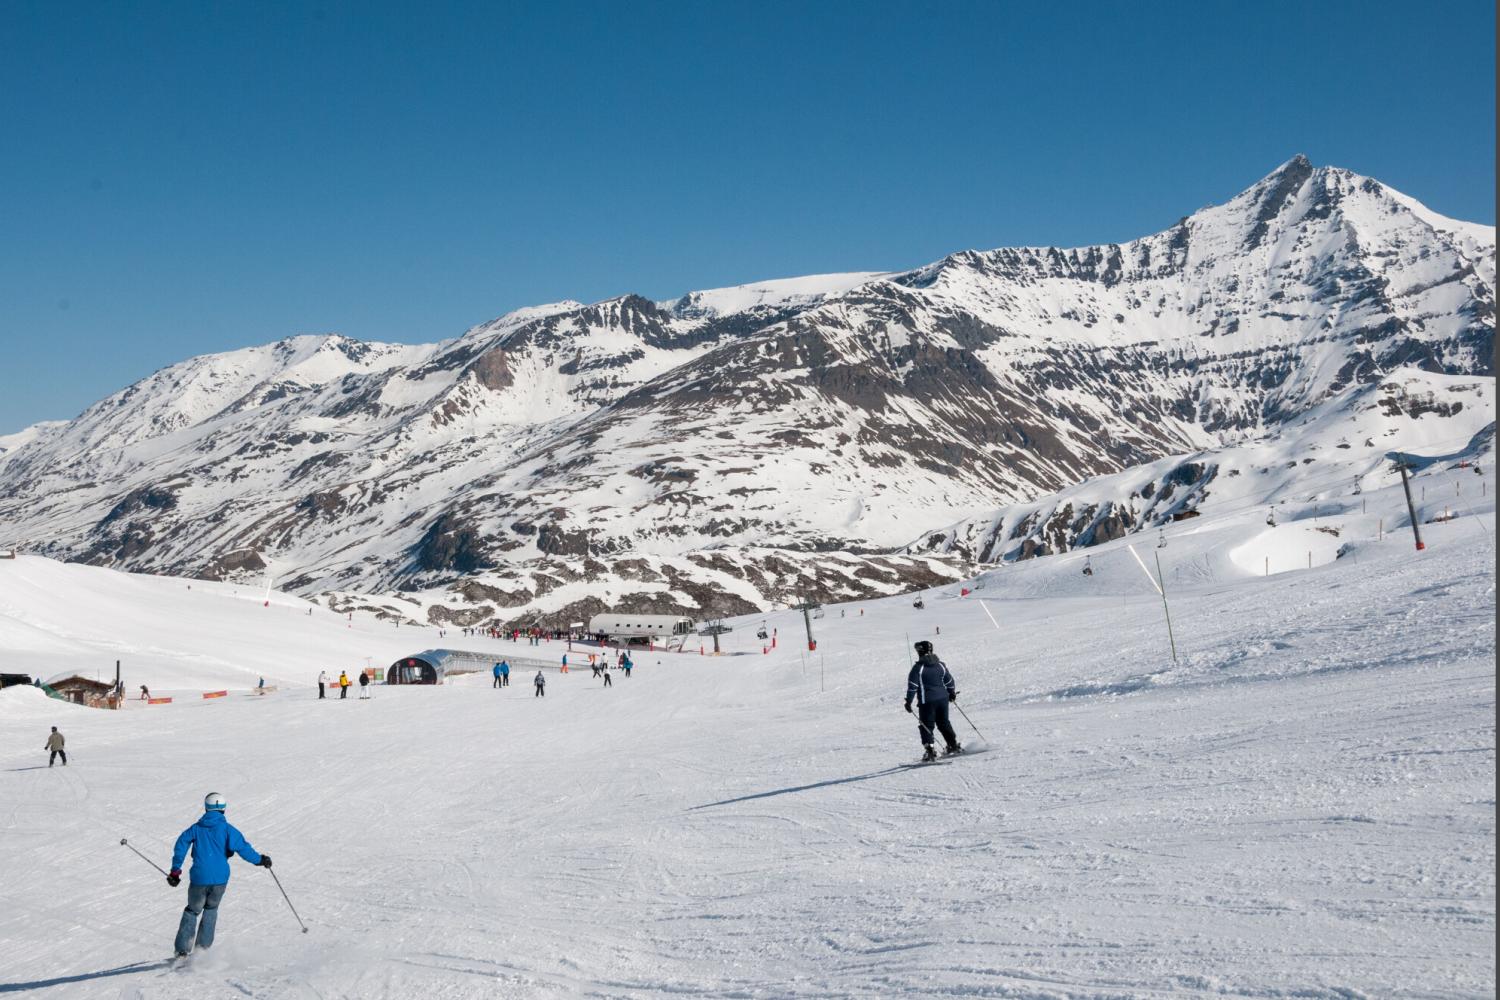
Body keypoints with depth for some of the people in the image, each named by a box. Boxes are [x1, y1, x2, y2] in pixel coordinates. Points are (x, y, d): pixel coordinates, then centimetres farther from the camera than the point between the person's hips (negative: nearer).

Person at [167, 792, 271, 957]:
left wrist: (175, 870, 9)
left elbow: (181, 844, 3)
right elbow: (242, 847, -7)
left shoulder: (196, 828, 8)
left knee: (192, 911, 20)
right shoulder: (227, 829, 1)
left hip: (199, 878, 1)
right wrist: (260, 860, 5)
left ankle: (182, 950, 11)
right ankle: (204, 946, 17)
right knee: (211, 909, 24)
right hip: (220, 879, 0)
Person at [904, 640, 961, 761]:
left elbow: (912, 686, -12)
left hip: (927, 701, -5)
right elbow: (949, 680, 13)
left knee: (926, 725, 2)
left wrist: (908, 701, -7)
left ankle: (929, 750, -10)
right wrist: (952, 693, 29)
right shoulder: (941, 665, 5)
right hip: (943, 699, 5)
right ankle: (954, 745, 26)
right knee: (944, 722, 21)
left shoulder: (918, 667, -11)